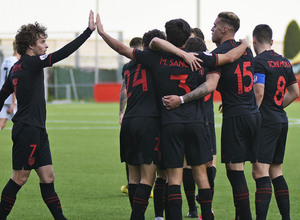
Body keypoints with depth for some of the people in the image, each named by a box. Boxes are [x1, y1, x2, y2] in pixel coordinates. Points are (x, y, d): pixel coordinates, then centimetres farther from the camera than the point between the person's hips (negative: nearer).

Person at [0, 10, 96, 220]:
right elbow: (62, 53, -18)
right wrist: (89, 31, -18)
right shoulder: (30, 63, -12)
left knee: (47, 177, 6)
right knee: (20, 177, -4)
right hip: (28, 130, -9)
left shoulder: (18, 67, 14)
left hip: (37, 131, 9)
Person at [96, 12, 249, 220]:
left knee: (174, 175, 0)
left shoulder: (156, 58, -1)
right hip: (195, 122, 1)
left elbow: (122, 49, 4)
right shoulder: (196, 59, 0)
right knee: (200, 172, 7)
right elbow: (229, 57, 6)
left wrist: (101, 31, 17)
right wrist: (245, 44, 26)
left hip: (170, 123, -1)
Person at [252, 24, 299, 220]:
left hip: (266, 122, -8)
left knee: (260, 172, -13)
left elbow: (259, 93, -20)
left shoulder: (259, 62, -11)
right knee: (276, 172, 15)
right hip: (281, 121, 8)